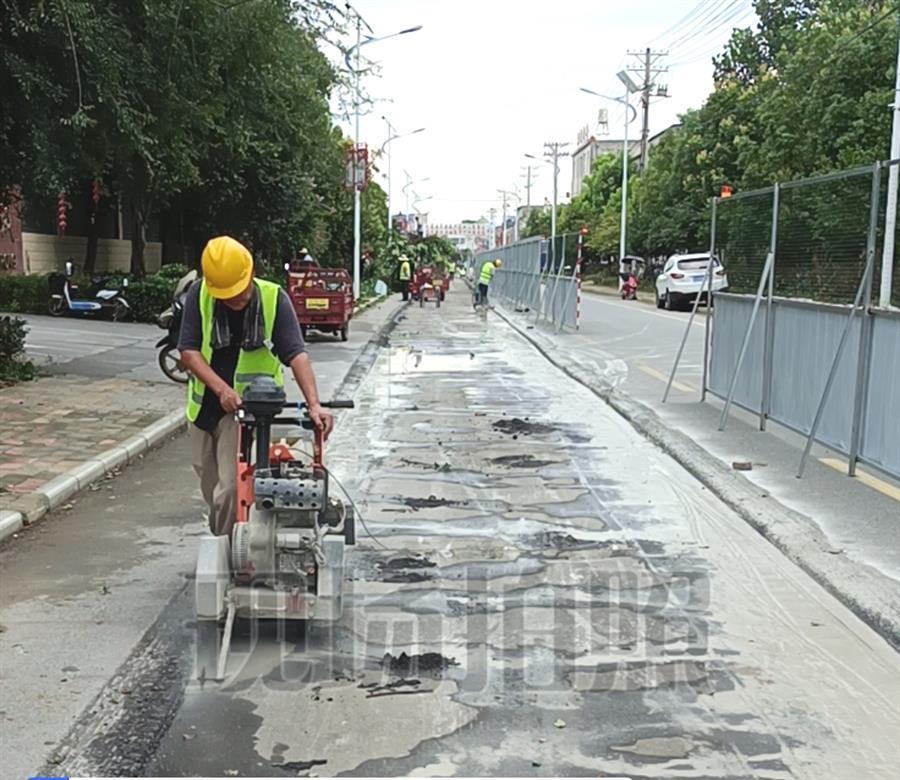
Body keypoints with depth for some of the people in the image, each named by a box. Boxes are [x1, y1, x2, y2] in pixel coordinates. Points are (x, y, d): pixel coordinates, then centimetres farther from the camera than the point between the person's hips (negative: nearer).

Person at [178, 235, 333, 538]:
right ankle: (221, 541, 42)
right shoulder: (198, 294, -13)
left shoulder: (274, 299, -17)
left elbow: (296, 354, -23)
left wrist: (313, 404, -35)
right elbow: (188, 350, -13)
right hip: (205, 404, 3)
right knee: (209, 483, 19)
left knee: (231, 487, -14)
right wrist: (221, 388, -26)